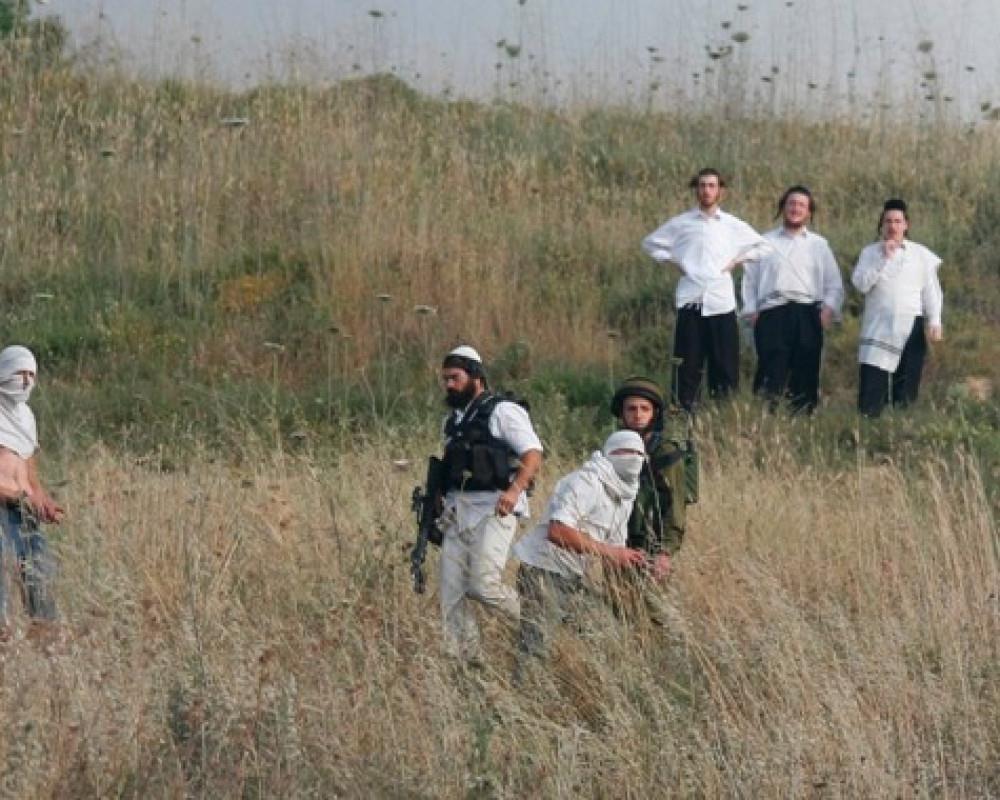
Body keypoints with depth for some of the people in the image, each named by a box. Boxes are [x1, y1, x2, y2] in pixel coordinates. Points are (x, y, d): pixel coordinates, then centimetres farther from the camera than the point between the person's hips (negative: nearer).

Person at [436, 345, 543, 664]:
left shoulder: (502, 412, -4)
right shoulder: (453, 422, 20)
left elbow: (533, 455, -13)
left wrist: (514, 489, -28)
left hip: (493, 508, -8)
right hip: (457, 511, 8)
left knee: (483, 585, -19)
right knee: (452, 593, -2)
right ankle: (463, 661, 2)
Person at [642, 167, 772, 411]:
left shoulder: (733, 226, 7)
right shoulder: (681, 223, 5)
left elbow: (763, 247, 17)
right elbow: (650, 242, 17)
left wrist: (737, 260, 6)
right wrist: (672, 260, 5)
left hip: (722, 302, 1)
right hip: (690, 301, -1)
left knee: (724, 362, 1)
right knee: (688, 363, -1)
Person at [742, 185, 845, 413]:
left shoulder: (818, 245, 18)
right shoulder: (765, 241, 18)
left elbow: (834, 283, 15)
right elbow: (749, 277, 15)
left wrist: (829, 308, -2)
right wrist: (751, 310, 3)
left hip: (807, 313, 1)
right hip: (771, 312, -1)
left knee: (805, 373, -4)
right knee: (772, 368, -12)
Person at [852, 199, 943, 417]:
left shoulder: (921, 254, 8)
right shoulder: (870, 253, 8)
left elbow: (931, 290, 6)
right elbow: (861, 284, -6)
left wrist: (935, 321, -4)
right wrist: (883, 258, -11)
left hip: (910, 327, 0)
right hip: (878, 330, 0)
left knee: (906, 391, 1)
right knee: (870, 392, -8)